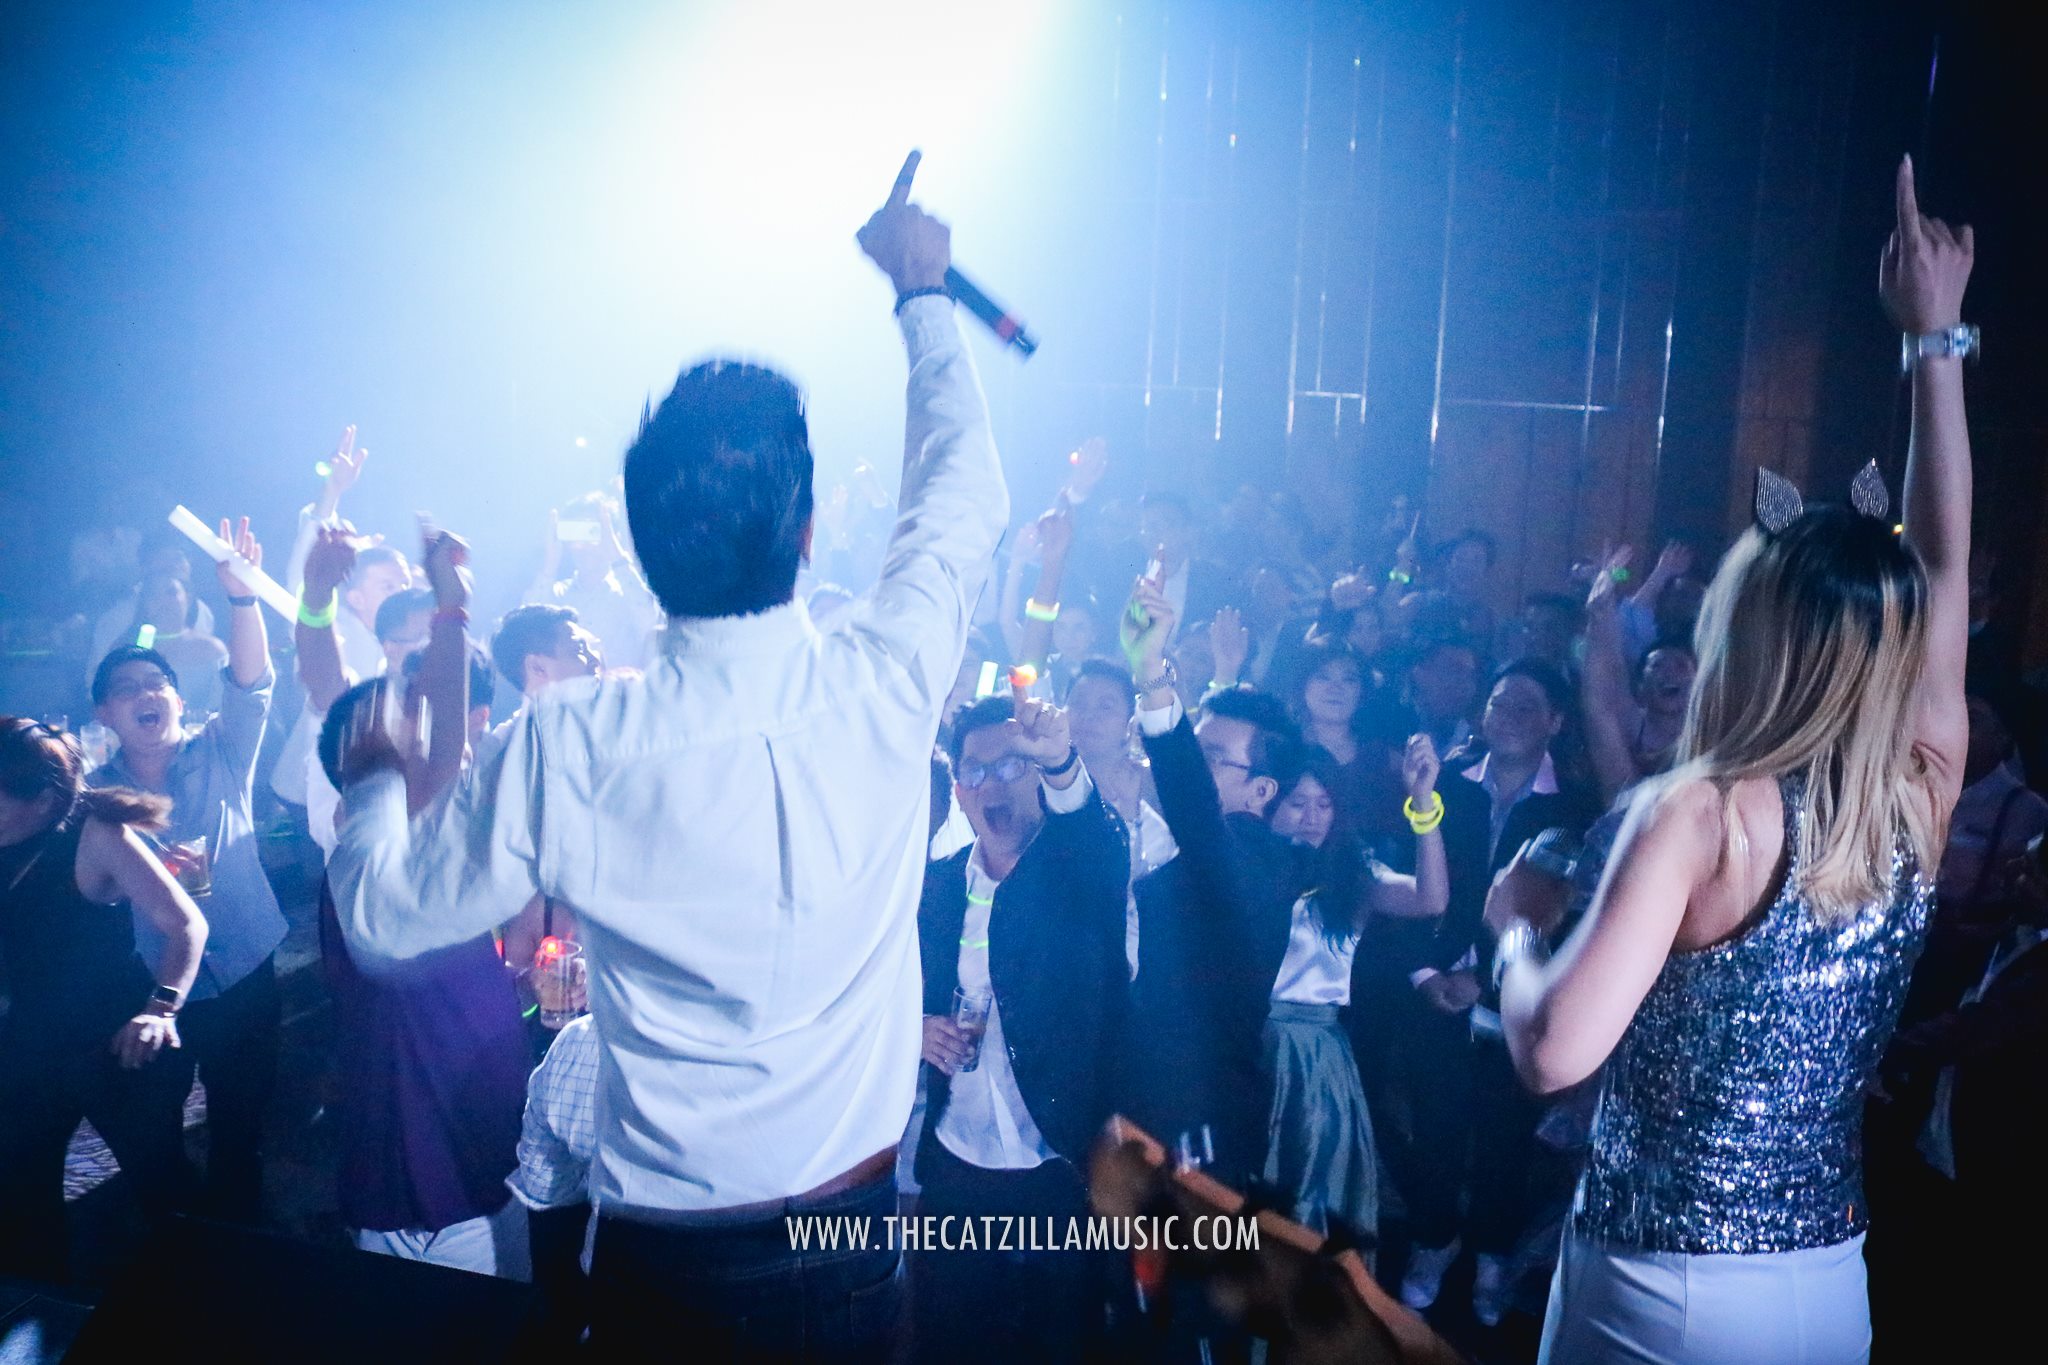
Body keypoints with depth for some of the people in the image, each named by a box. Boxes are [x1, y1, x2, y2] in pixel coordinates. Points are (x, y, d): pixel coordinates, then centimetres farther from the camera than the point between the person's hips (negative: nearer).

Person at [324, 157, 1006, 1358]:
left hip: (662, 1255, -1)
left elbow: (385, 919, -3)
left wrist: (375, 779, 17)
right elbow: (967, 501, 3)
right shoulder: (884, 687, -17)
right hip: (852, 1238, 2)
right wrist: (923, 292, 17)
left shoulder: (570, 747, -20)